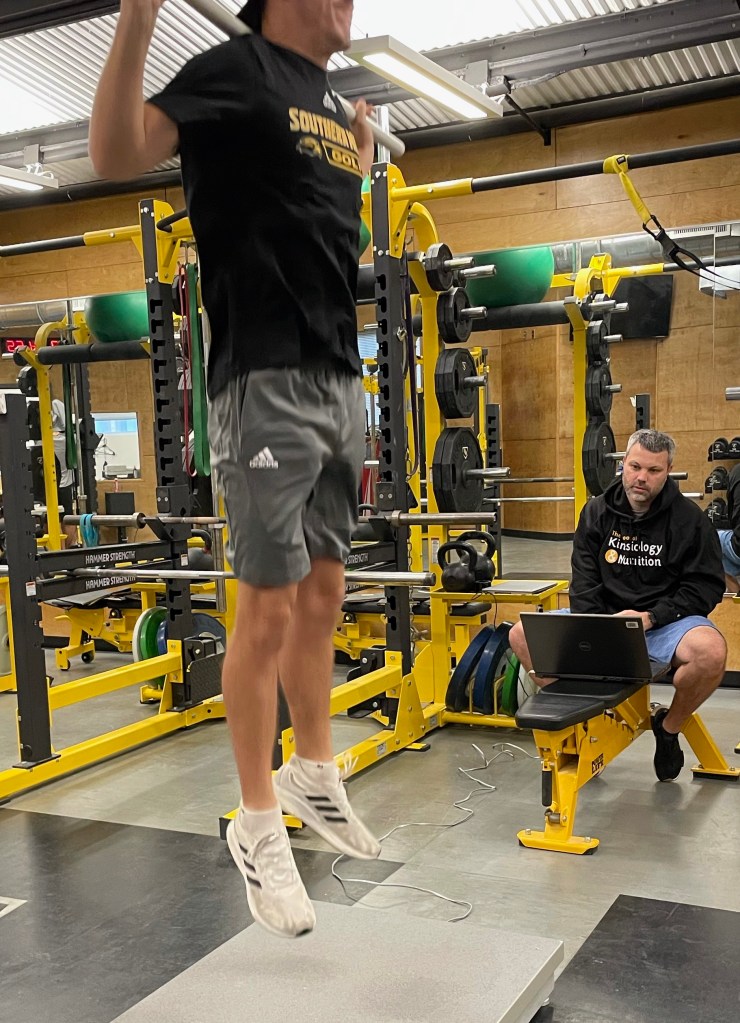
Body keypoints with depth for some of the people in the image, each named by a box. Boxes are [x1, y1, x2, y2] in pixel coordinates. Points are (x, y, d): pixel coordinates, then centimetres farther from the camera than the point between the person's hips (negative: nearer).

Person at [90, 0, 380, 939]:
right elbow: (115, 153, -17)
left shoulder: (334, 106, 20)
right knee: (268, 608, -3)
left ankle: (314, 777, 29)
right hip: (268, 380, -8)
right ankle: (258, 826, 11)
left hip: (342, 382, 8)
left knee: (322, 596, 14)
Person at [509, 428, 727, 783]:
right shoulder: (597, 511, 2)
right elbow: (584, 581, -1)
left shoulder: (689, 519, -7)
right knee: (523, 634, -13)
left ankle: (668, 726, -3)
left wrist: (650, 617, -20)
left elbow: (706, 586, -9)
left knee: (711, 653, -35)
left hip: (665, 620, -3)